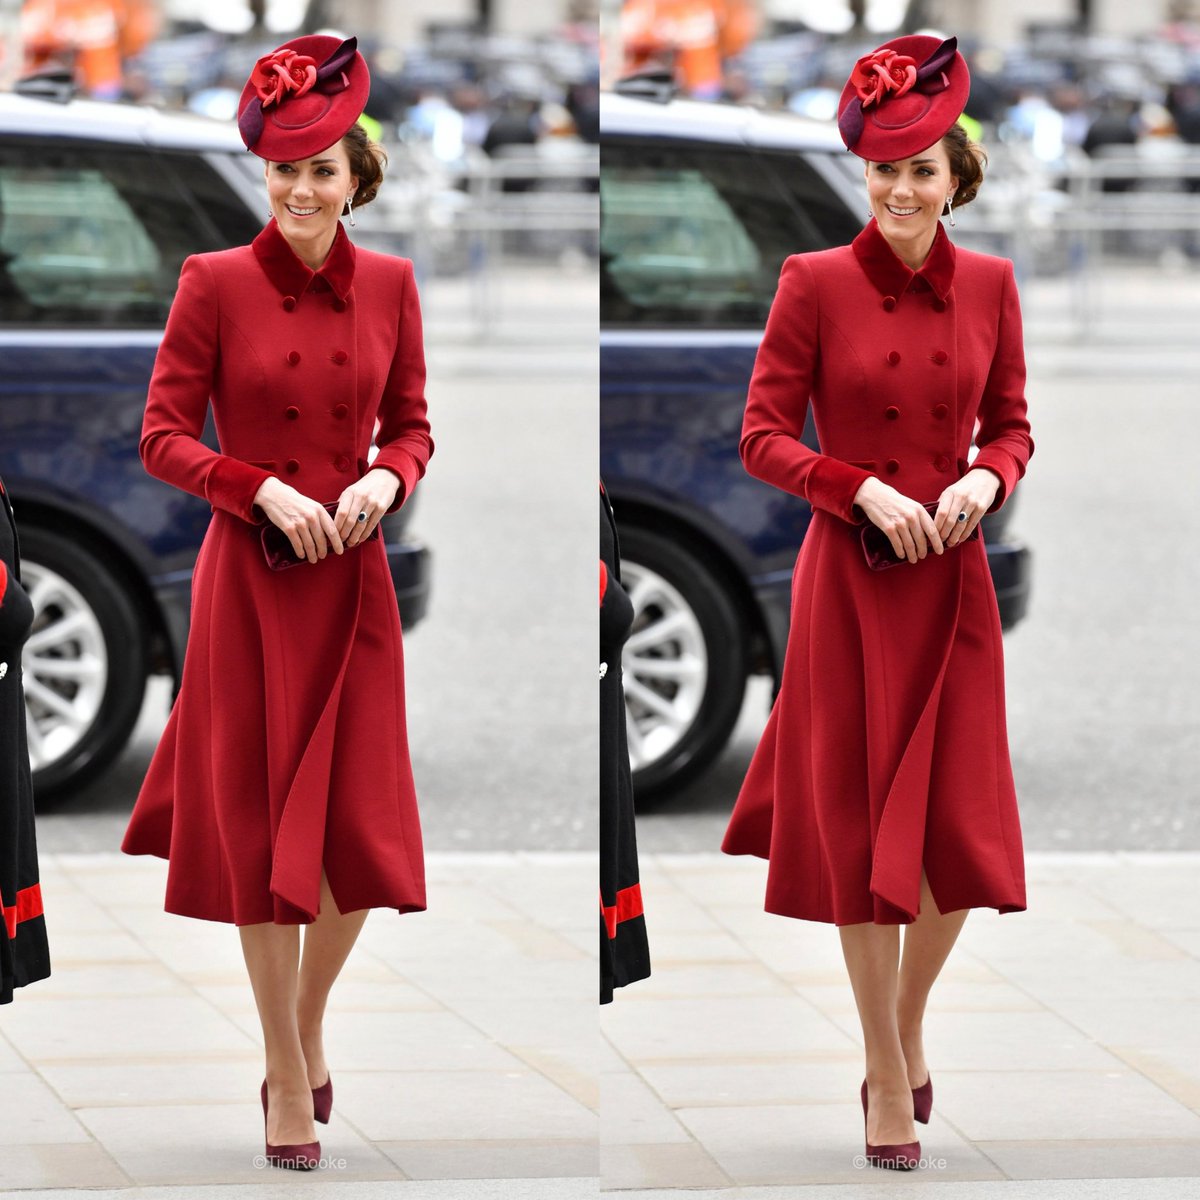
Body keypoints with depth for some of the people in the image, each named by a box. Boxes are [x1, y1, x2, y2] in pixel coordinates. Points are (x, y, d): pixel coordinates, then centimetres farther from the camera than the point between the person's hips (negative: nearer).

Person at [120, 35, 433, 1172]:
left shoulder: (388, 285, 3)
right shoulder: (216, 283, -6)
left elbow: (413, 426, 12)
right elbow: (163, 439, -5)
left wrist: (385, 478, -9)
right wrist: (268, 491, -16)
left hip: (353, 578, 3)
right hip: (249, 578, -3)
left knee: (360, 832, 2)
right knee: (260, 823, 3)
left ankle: (308, 1022, 29)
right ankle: (288, 1076, 14)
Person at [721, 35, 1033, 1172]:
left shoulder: (989, 285, 3)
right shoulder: (816, 282, -6)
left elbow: (1013, 426, 12)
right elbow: (763, 438, -5)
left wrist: (985, 478, -8)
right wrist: (868, 491, -17)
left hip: (953, 578, 3)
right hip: (848, 579, -3)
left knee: (960, 830, 3)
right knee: (861, 823, 3)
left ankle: (909, 1022, 28)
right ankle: (887, 1074, 14)